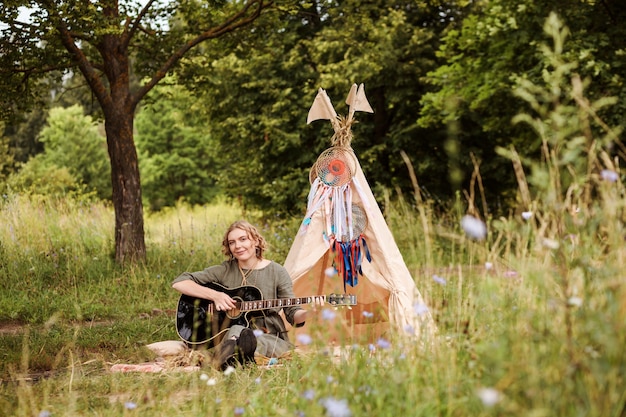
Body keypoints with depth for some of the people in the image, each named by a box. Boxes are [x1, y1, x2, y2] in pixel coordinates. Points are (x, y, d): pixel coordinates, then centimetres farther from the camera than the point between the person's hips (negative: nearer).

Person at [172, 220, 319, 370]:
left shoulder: (277, 272, 7)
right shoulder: (224, 270, 7)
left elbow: (293, 314, 5)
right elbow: (179, 282, 3)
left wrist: (308, 313, -20)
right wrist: (214, 295, -11)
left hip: (271, 338, 0)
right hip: (229, 334, 0)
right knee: (236, 330, -36)